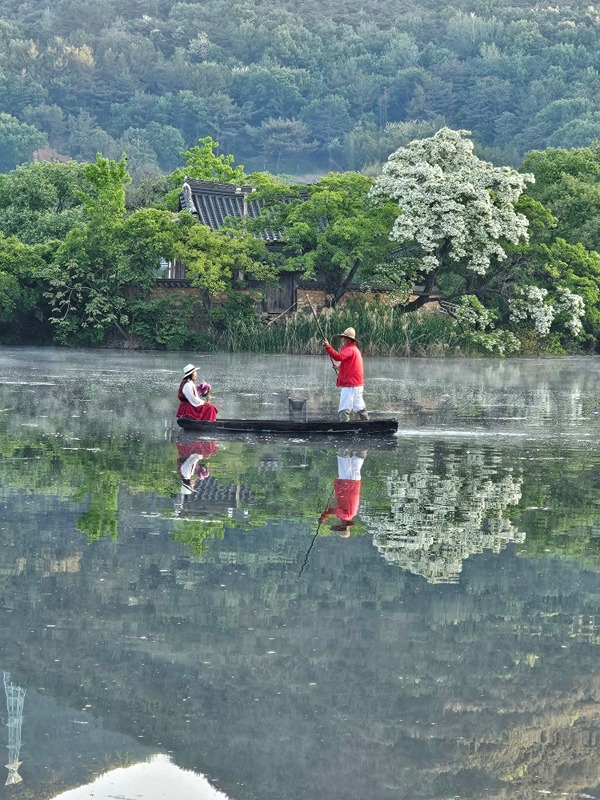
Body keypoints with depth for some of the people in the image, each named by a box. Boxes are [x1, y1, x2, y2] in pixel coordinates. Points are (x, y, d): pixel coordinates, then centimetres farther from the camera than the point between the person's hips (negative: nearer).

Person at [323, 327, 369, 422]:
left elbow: (338, 357, -32)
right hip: (358, 384, 10)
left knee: (344, 409, -12)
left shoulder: (349, 350, -13)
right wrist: (340, 367, 17)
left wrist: (328, 347, -37)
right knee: (359, 407, 20)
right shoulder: (355, 349, 20)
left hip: (349, 385, -10)